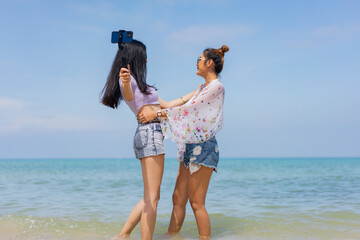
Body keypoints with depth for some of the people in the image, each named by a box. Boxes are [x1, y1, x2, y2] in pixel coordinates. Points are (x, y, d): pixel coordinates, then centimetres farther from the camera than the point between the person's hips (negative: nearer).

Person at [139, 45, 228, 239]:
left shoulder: (216, 87, -10)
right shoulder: (202, 88, 19)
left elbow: (188, 109, -17)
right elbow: (177, 106, 22)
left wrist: (156, 113, -15)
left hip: (203, 147, -9)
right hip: (190, 147, 9)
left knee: (196, 202, -6)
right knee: (178, 199, 8)